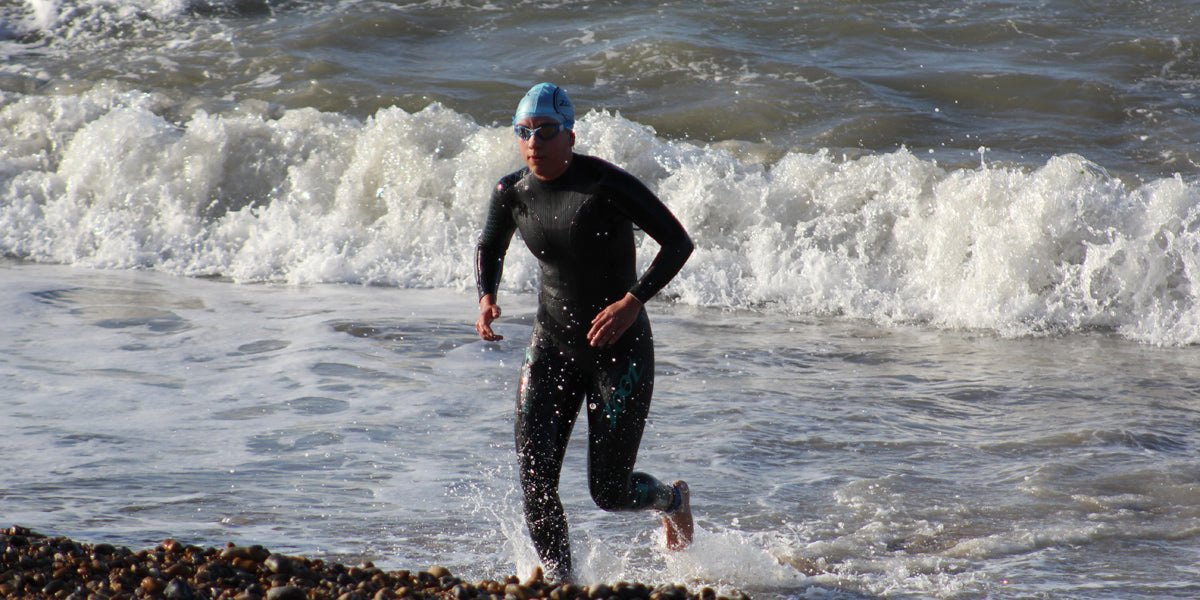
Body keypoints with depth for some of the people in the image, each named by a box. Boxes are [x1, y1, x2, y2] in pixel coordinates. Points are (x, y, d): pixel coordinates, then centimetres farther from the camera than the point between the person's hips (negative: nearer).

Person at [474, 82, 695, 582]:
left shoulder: (607, 185, -19)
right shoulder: (512, 193, -3)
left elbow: (678, 242, -15)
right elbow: (489, 249, 16)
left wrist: (632, 302, -26)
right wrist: (486, 298, -4)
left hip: (620, 348, -4)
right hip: (553, 347, 4)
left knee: (610, 492, -1)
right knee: (534, 479, -10)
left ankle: (672, 499, 35)